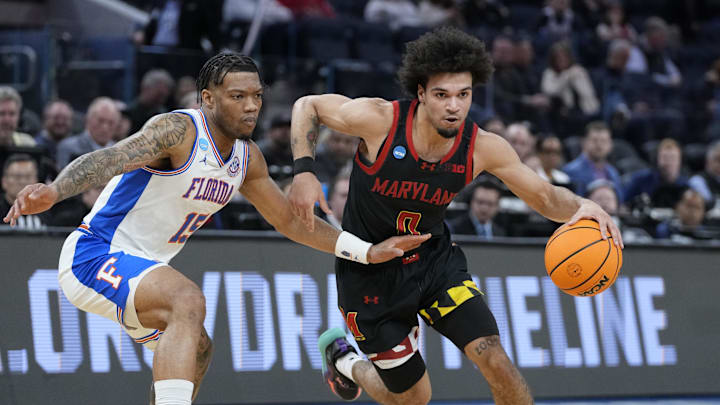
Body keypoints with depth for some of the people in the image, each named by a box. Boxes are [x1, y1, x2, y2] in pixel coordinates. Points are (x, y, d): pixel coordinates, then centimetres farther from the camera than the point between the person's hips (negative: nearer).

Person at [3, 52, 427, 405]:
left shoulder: (248, 158, 6)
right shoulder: (179, 131, -21)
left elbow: (290, 220, 18)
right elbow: (108, 159, -37)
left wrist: (365, 251, 12)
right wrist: (53, 191, -56)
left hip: (141, 264, 10)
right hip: (94, 256, -10)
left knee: (196, 350, 25)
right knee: (187, 300, -35)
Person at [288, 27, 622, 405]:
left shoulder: (484, 148, -16)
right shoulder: (380, 120, -25)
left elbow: (545, 197, -6)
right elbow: (307, 106, -9)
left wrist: (582, 206, -29)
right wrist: (303, 171, -23)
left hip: (434, 260, 3)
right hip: (371, 272, -3)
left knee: (496, 362, -16)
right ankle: (342, 358, 37)